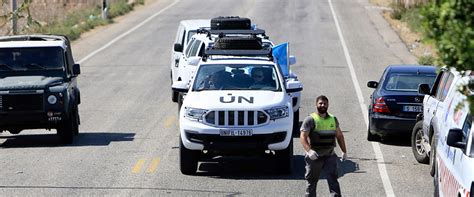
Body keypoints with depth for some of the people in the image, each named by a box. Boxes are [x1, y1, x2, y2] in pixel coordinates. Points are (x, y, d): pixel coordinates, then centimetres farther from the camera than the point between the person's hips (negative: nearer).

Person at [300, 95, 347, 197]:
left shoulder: (333, 119, 11)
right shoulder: (310, 120, -5)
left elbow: (339, 136, 20)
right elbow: (303, 137, -13)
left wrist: (344, 151, 17)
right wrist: (309, 150, -27)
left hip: (330, 155, 3)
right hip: (314, 156, -3)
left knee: (333, 178, -7)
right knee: (311, 181, 7)